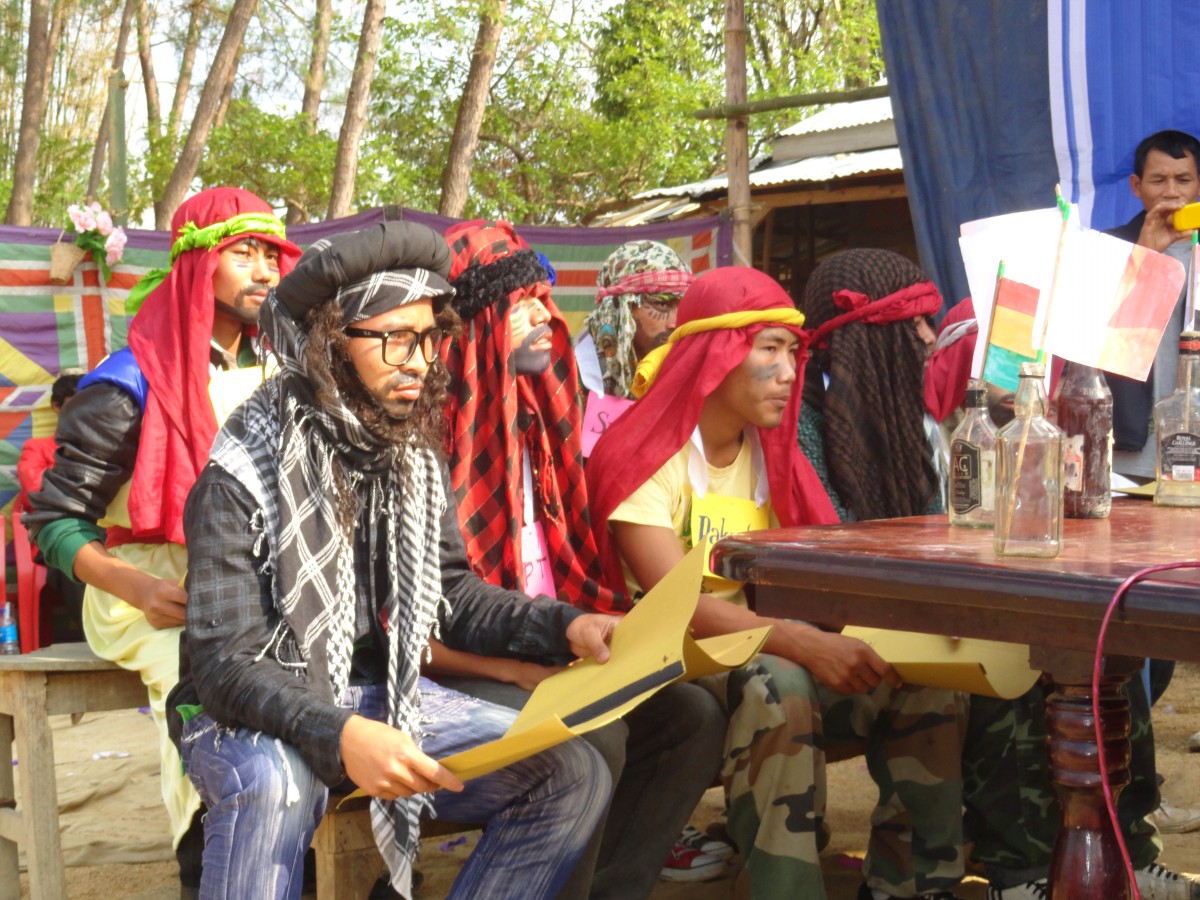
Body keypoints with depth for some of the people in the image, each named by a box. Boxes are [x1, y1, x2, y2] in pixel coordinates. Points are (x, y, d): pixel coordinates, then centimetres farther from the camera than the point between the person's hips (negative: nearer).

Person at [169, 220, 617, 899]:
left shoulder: (416, 455, 3)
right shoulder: (243, 474, -18)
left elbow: (453, 594, 8)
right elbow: (224, 662, -23)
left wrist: (566, 628, -11)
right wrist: (338, 734, -40)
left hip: (383, 695, 6)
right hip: (256, 715, -6)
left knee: (574, 777, -9)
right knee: (275, 779, -41)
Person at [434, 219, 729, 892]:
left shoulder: (530, 422, 11)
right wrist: (524, 668, -24)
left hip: (545, 656, 8)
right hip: (449, 673, -8)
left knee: (693, 716, -5)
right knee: (595, 737, -29)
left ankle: (611, 883, -6)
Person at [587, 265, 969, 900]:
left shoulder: (771, 453, 12)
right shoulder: (645, 456, -11)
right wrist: (803, 642, -37)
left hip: (767, 650, 7)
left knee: (927, 684, -12)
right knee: (778, 686, -37)